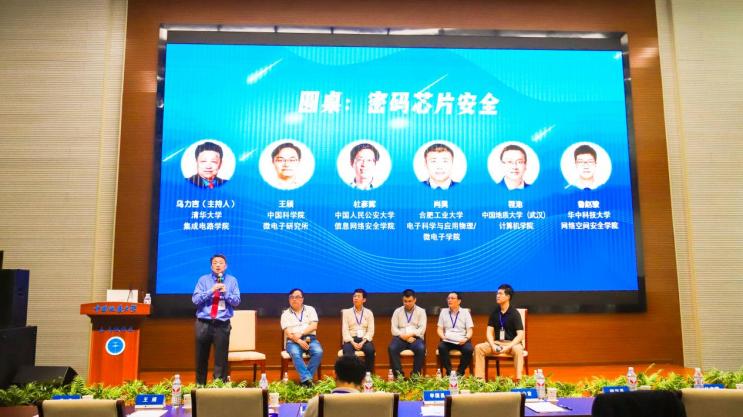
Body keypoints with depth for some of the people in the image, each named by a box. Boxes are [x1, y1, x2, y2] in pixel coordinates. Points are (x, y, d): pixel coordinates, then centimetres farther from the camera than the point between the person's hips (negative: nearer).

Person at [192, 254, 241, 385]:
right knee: (201, 358, 10)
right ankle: (200, 386, 25)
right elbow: (195, 299, -5)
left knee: (221, 359, 3)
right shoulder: (203, 279, 5)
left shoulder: (232, 280, 6)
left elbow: (236, 301, 0)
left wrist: (226, 292, -16)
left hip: (222, 325, -1)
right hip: (203, 324, 1)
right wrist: (210, 291, -17)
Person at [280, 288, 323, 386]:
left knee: (318, 352, -31)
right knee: (295, 354, -35)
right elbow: (288, 332, -1)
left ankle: (304, 379, -24)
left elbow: (314, 326, 2)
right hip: (293, 341, -1)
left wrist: (301, 333, -13)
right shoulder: (285, 314, 13)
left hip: (310, 339, 1)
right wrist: (299, 341, -18)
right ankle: (307, 378, -35)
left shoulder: (310, 309, 15)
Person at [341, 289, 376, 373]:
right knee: (347, 351, -34)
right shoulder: (346, 312, 10)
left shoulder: (369, 313, 11)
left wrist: (362, 342, -15)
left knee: (370, 349, -32)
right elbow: (345, 330, 1)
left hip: (364, 339, 1)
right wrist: (353, 343, -15)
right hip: (350, 340, 0)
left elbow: (370, 331, 2)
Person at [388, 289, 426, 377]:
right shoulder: (397, 311, 14)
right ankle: (399, 374, -22)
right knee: (392, 348, -31)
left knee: (421, 349, -34)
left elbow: (422, 329, -1)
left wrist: (410, 334, -16)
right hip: (400, 338, 1)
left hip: (415, 338, -1)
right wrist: (403, 336, -13)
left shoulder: (421, 311, 10)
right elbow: (394, 329, 4)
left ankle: (415, 375, -20)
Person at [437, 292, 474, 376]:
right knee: (441, 347, -32)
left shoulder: (465, 312, 11)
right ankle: (449, 371, -16)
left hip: (461, 341, -1)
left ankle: (460, 372, -12)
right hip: (447, 341, 1)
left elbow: (469, 330, 5)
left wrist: (466, 338, -15)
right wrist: (443, 337, -9)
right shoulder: (443, 311, 15)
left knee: (469, 349, -32)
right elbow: (439, 329, 12)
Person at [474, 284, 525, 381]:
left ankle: (519, 379, -36)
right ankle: (479, 378, -17)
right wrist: (493, 345, -15)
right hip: (497, 342, 4)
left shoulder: (514, 313, -9)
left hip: (511, 343, -4)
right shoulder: (494, 312, 4)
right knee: (478, 347, -18)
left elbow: (520, 335, -15)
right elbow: (489, 332, 3)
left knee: (518, 349, -38)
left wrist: (508, 347, -26)